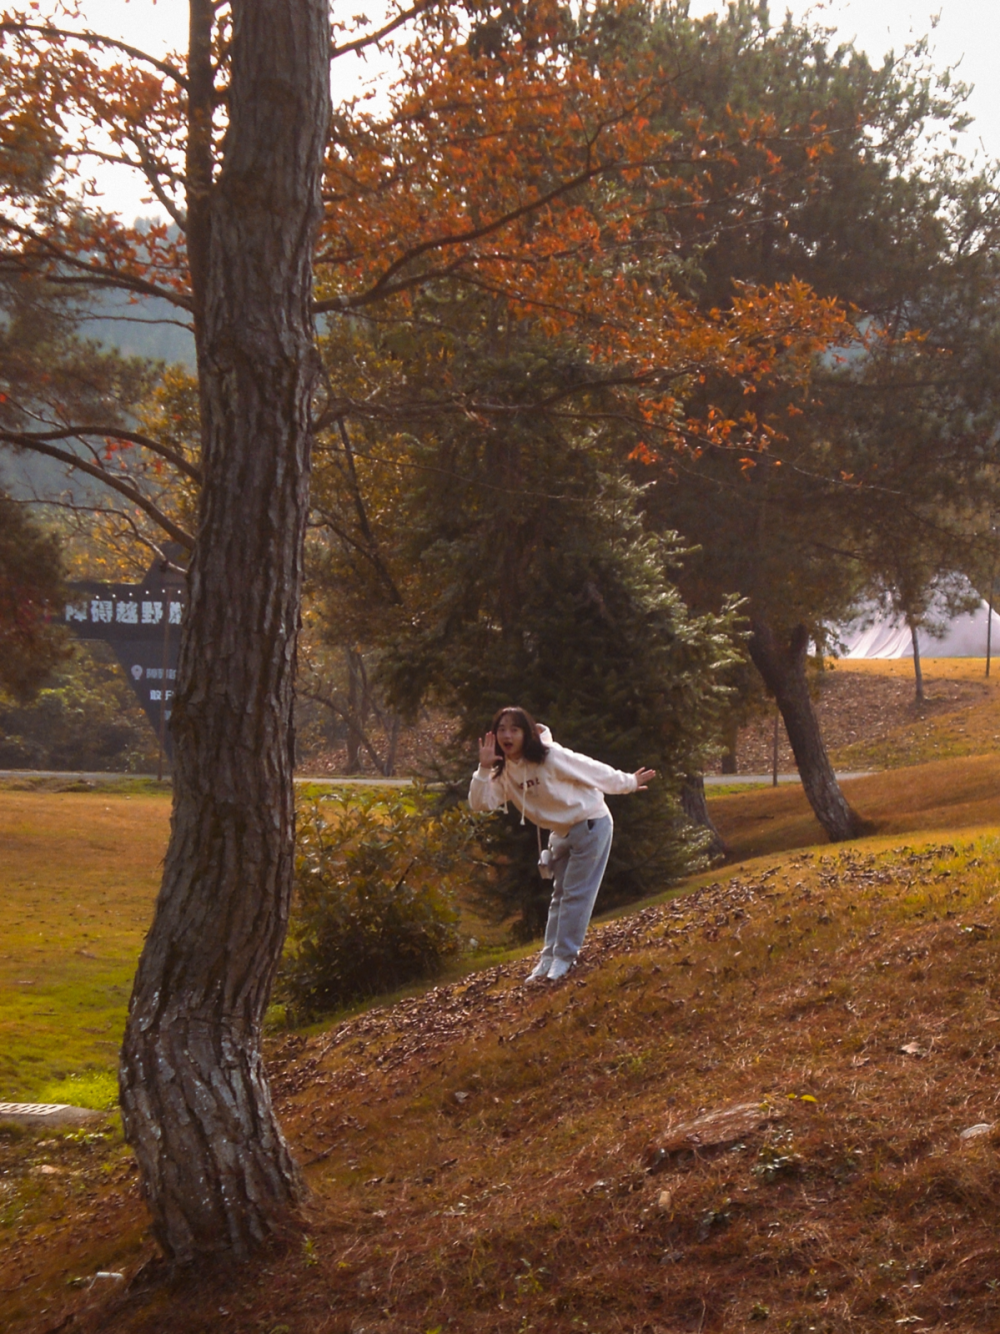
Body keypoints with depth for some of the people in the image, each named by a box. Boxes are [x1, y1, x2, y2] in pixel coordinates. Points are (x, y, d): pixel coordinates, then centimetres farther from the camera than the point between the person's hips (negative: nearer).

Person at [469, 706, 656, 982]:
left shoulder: (550, 757, -24)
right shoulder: (504, 772, -5)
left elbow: (595, 771, -15)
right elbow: (480, 803, -14)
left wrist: (629, 783, -5)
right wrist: (484, 768, -26)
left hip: (590, 823, -7)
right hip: (561, 833, 7)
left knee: (575, 894, -7)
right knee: (559, 896, 12)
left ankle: (564, 957, -2)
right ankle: (549, 957, 16)